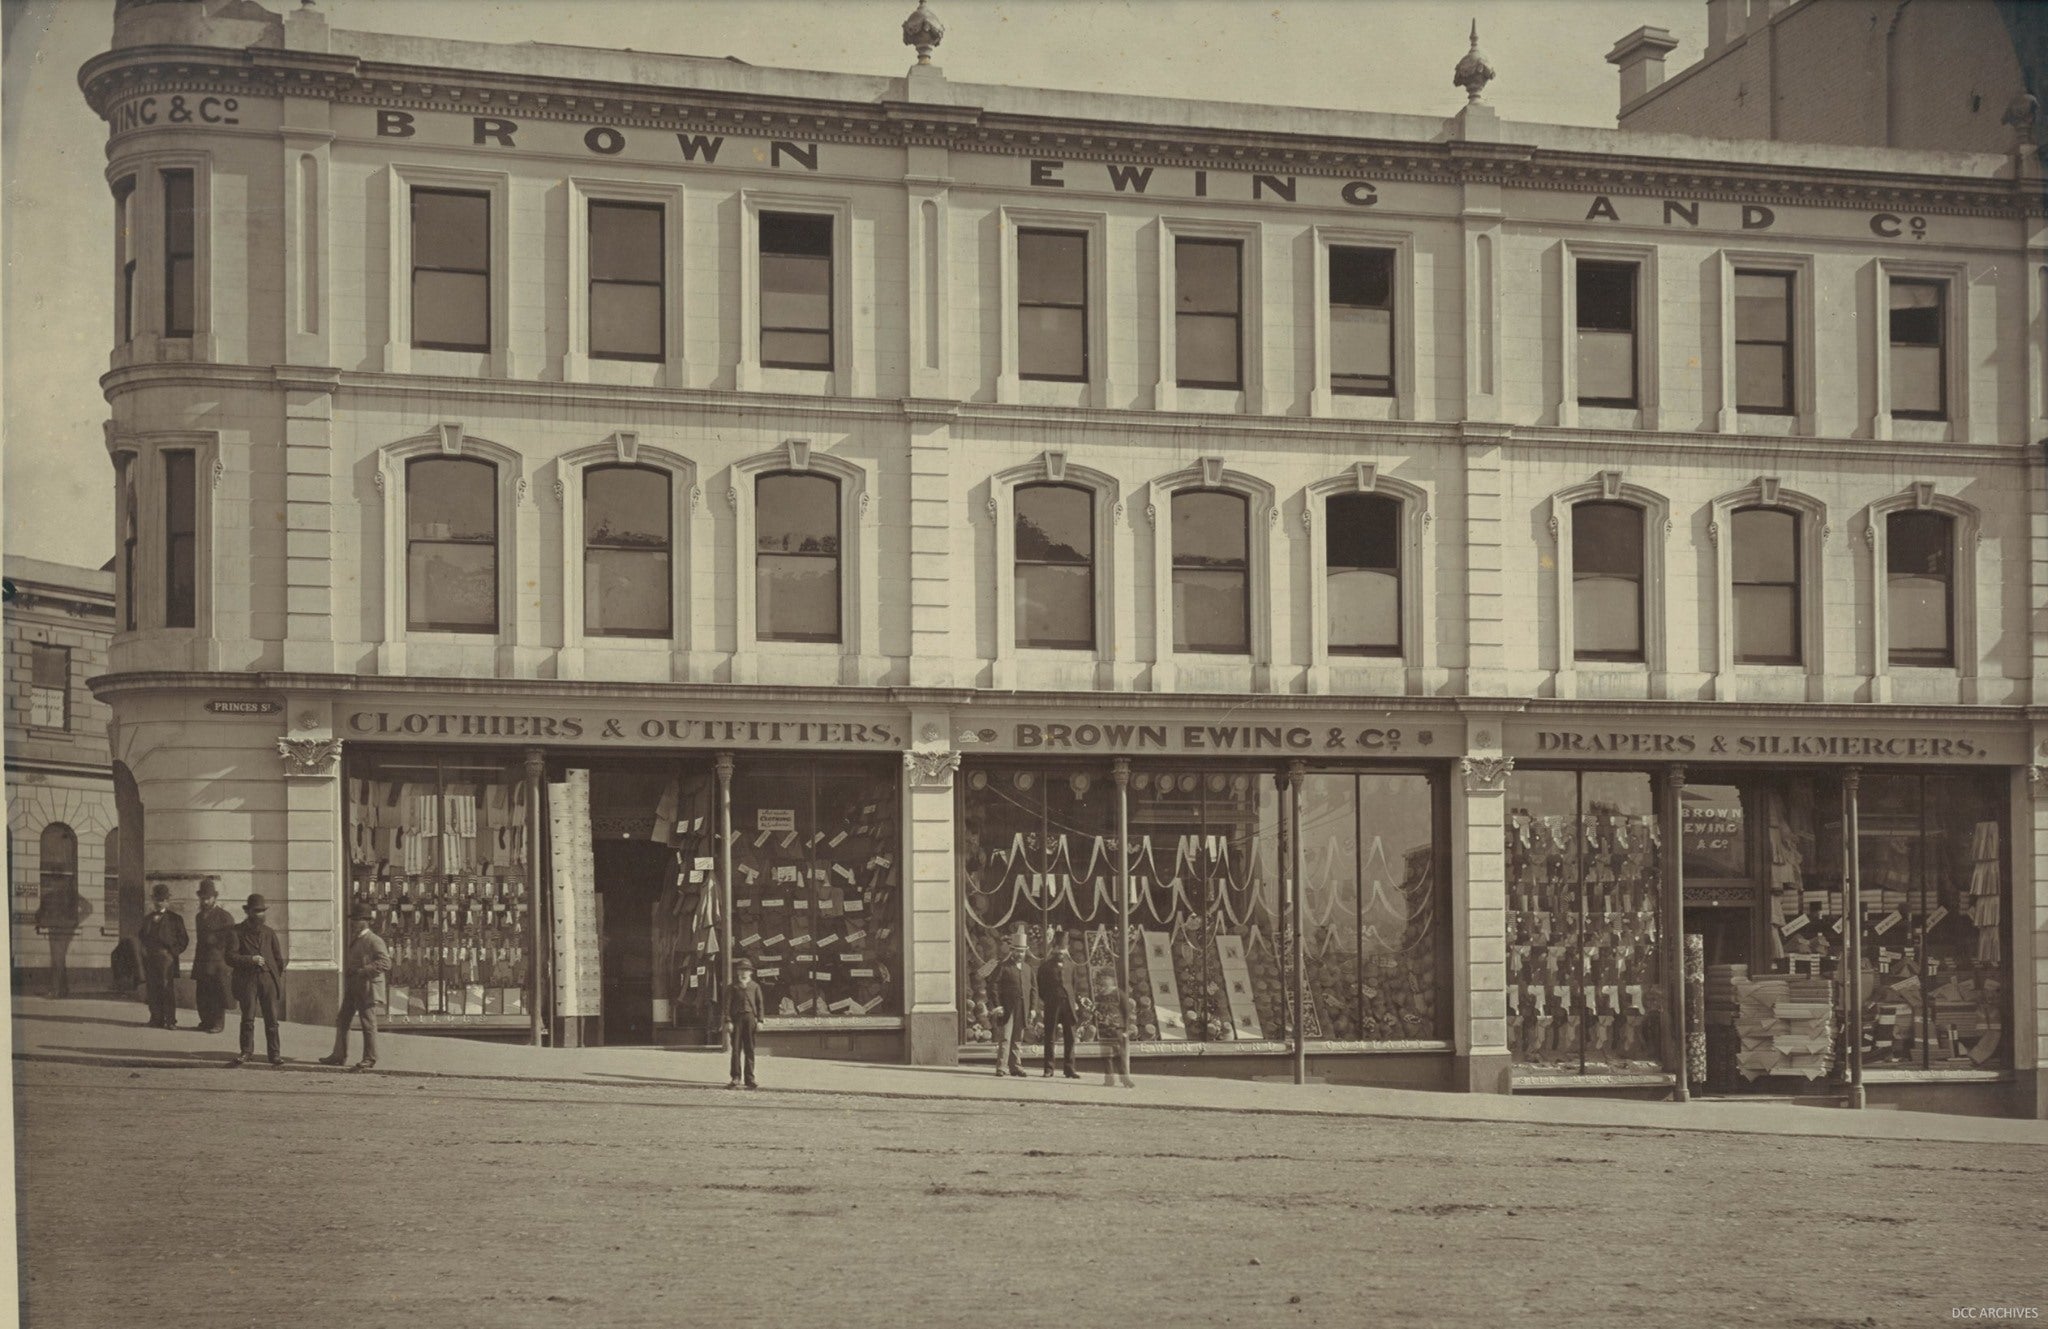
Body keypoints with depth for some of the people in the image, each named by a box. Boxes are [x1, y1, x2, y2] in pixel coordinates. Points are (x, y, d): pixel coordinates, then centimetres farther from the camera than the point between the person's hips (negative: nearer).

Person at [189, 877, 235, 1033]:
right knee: (201, 996, 5)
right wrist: (195, 966, 16)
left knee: (217, 995, -4)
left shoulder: (225, 917, -3)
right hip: (202, 963, 6)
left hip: (218, 963, -6)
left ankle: (217, 1024, 1)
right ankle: (206, 1022, 14)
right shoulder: (199, 917, 17)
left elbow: (232, 940, -4)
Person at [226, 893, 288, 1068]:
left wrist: (279, 980, 8)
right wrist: (251, 959, -16)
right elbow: (230, 957, -5)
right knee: (248, 1019, 0)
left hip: (269, 980, 2)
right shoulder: (238, 932, 4)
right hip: (247, 980, -2)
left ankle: (275, 1053, 3)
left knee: (271, 1019, 0)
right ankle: (246, 1052, 10)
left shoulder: (269, 932, 15)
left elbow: (279, 959, 17)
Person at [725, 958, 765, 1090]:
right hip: (737, 1018, -1)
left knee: (750, 1049, 2)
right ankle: (735, 1078, 1)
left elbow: (760, 1004, 10)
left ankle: (750, 1079, 6)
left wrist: (759, 1020, 0)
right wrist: (728, 1021, -7)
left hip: (750, 1018, 1)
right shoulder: (733, 987, 7)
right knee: (736, 1048, -3)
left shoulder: (755, 987, 12)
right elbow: (727, 1004, 3)